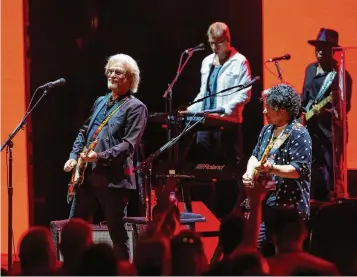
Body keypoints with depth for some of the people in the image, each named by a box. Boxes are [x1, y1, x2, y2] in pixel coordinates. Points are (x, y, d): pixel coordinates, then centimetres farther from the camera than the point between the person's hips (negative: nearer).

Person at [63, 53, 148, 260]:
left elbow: (129, 144, -16)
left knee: (117, 232, -2)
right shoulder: (101, 102, 17)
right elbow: (84, 132, 25)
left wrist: (100, 156, -26)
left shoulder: (136, 107, -6)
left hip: (114, 176, -7)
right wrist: (74, 157, 9)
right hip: (87, 173, 7)